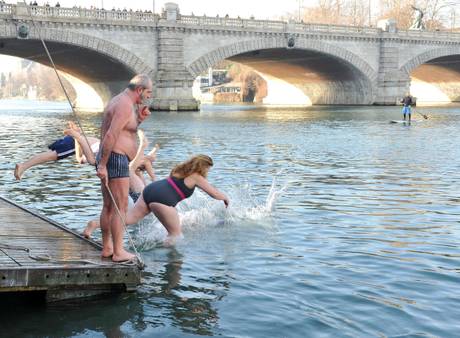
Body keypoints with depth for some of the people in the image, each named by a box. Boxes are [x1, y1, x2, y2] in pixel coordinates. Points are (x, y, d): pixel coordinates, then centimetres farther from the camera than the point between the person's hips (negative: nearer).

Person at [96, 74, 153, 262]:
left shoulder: (117, 102, 18)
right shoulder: (126, 105, -14)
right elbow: (111, 136, -23)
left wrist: (138, 120, 13)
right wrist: (102, 164, -25)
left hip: (107, 160, 11)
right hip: (116, 159, -11)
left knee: (108, 207, 14)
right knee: (120, 208, -7)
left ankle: (107, 248, 20)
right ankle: (118, 252, -5)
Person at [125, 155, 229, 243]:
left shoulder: (183, 170, 26)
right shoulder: (196, 177, 4)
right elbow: (214, 193, 7)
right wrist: (225, 198, 28)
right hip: (161, 199, -8)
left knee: (128, 219, 5)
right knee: (176, 233, 4)